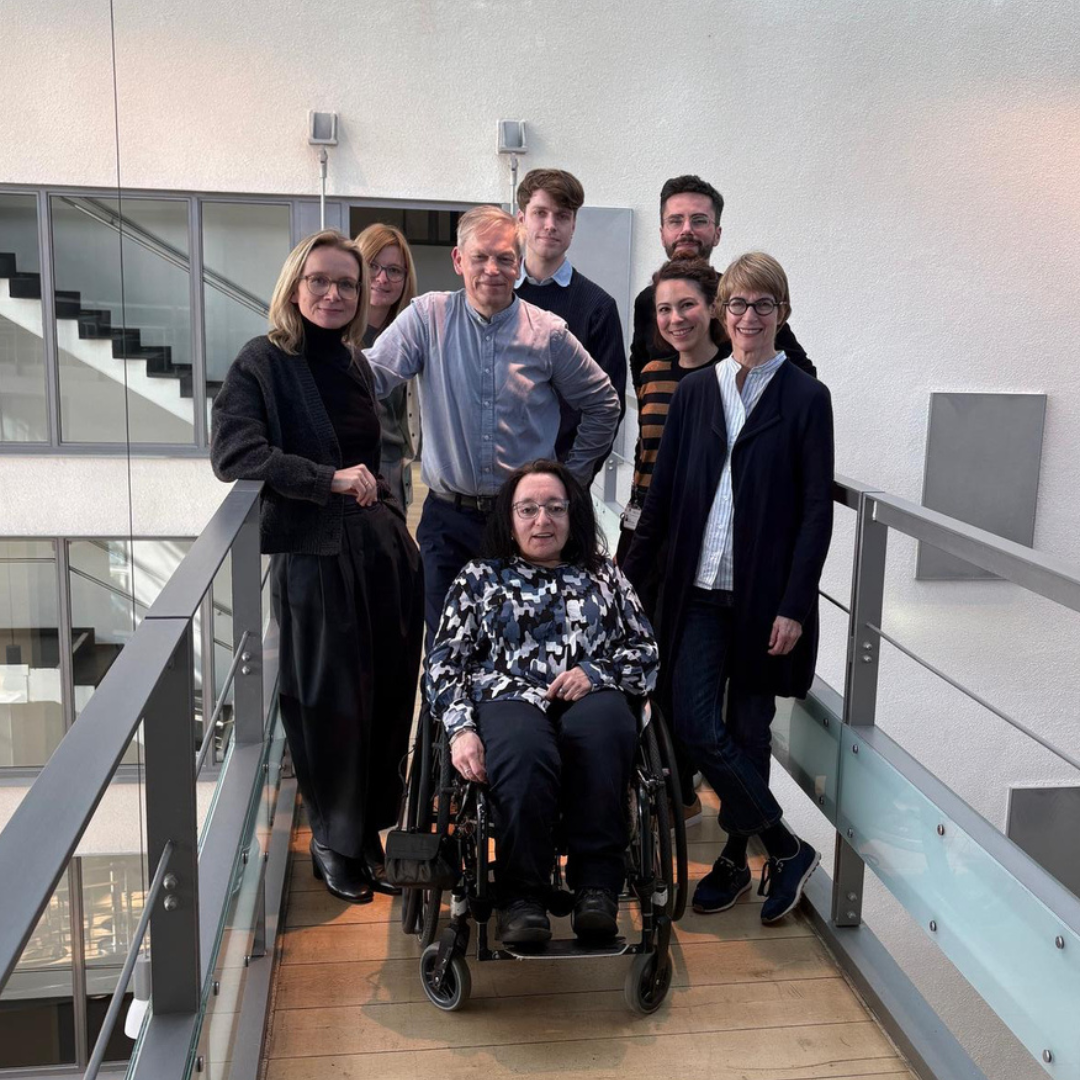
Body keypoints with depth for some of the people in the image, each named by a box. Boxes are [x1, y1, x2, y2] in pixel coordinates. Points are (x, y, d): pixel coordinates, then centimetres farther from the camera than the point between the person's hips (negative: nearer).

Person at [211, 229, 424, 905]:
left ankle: (370, 830, 22)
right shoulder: (262, 363, -3)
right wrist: (330, 480, -18)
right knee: (330, 702, 3)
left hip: (384, 547, 5)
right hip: (313, 556, -5)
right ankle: (333, 841, 22)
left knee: (389, 695, 6)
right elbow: (235, 453, -15)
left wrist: (398, 527, 14)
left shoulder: (357, 363, 15)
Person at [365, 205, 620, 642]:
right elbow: (370, 377, -13)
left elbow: (603, 405, 10)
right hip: (449, 518, 0)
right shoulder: (428, 316, -3)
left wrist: (570, 478, 8)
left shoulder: (549, 333, -1)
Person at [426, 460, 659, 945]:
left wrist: (595, 672, -3)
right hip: (510, 699, -1)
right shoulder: (480, 578, 22)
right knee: (523, 748, -39)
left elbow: (645, 652, 18)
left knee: (603, 724, -38)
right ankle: (521, 896, -25)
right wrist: (461, 728, -7)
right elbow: (446, 663, 11)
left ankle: (597, 884, -29)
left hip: (590, 699, 1)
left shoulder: (603, 575, 26)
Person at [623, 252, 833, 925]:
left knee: (747, 729, 6)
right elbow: (663, 493, 10)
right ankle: (786, 847, 14)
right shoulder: (695, 392, 8)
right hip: (699, 590, 3)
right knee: (694, 723, -3)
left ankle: (735, 858, 24)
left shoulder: (805, 398, -3)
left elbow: (817, 510, -6)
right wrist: (630, 575, 8)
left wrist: (794, 606, -11)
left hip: (764, 593, -3)